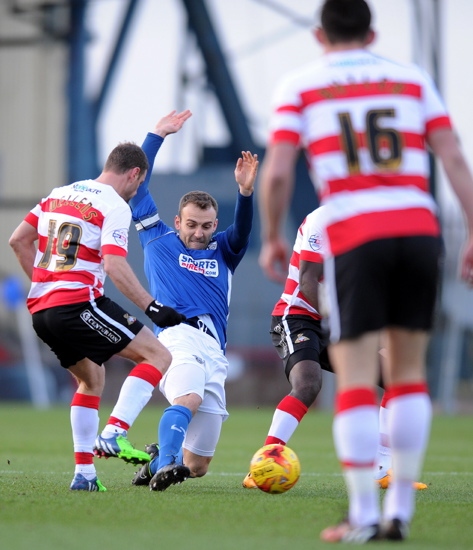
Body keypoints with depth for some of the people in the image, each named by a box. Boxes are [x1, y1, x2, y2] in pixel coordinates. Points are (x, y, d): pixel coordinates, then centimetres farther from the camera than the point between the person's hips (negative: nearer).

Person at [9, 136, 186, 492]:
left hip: (40, 308, 8)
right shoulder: (115, 207, -5)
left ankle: (84, 473, 14)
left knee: (92, 380, 24)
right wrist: (152, 307, -17)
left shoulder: (59, 194, 17)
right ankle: (115, 435, -18)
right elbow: (114, 265, -18)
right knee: (158, 356, -3)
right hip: (79, 303, -8)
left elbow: (18, 240, 17)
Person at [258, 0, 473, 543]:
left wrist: (271, 239, 13)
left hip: (353, 238, -3)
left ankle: (363, 514, -7)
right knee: (408, 374, 14)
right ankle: (400, 509, 12)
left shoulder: (299, 86, 10)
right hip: (419, 230, 3)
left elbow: (276, 173, -1)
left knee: (355, 381, -1)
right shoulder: (412, 80, 17)